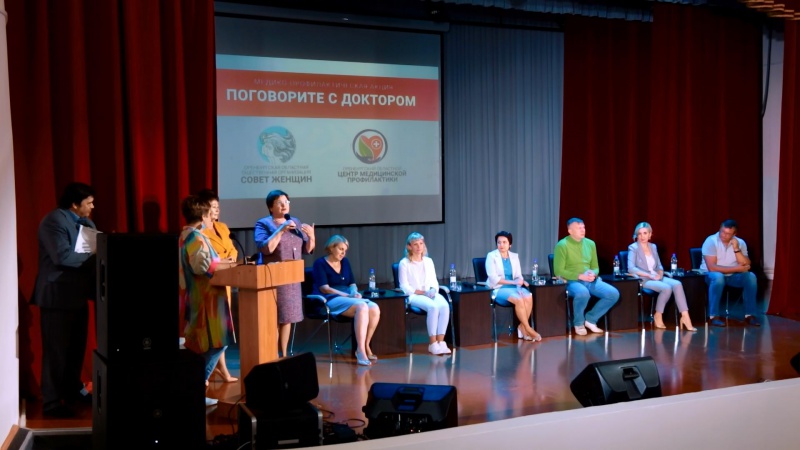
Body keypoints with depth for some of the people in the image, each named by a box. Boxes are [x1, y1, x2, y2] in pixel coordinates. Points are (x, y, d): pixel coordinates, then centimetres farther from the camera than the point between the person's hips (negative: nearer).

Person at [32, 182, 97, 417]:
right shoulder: (54, 221, -14)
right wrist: (95, 257, -21)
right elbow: (63, 256, -25)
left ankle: (74, 390, 30)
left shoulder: (85, 222, 14)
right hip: (57, 296, -9)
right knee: (56, 351, -2)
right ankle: (52, 402, 6)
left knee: (76, 348, 17)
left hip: (78, 295, 9)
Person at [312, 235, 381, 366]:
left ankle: (365, 346, -11)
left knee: (375, 308, -22)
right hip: (330, 300, -7)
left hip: (347, 298, 7)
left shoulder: (345, 262, 18)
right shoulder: (320, 263, -3)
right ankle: (360, 350, -34)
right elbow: (324, 288, -12)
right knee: (362, 306, -34)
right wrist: (347, 295, -19)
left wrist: (354, 292, -7)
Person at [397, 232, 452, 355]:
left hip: (431, 294, 5)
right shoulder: (404, 263, 0)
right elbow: (404, 287, -5)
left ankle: (440, 342, -29)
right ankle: (432, 343, -27)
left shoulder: (429, 261, 16)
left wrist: (433, 290, -8)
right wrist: (422, 292, -15)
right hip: (413, 295, -5)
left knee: (444, 305, -29)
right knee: (433, 307, -34)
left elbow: (434, 281, 15)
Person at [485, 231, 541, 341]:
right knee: (518, 299, -32)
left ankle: (522, 327, -15)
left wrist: (520, 282, -15)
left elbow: (518, 276, 9)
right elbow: (493, 278, -13)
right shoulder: (491, 256, -4)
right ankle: (528, 329, -19)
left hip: (513, 287, 5)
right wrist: (513, 282, -17)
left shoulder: (514, 256, 12)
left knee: (528, 297, -27)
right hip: (498, 289, -5)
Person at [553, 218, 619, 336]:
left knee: (613, 294, -14)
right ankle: (578, 323, -10)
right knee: (583, 293, -39)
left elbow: (595, 267, 17)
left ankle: (590, 319, 3)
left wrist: (593, 274, -8)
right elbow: (559, 271, -12)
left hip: (590, 280, 6)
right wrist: (580, 276, -18)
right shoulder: (562, 245, -8)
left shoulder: (590, 243, 11)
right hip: (571, 281, -6)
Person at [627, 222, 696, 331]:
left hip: (656, 278, 6)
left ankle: (685, 317, -25)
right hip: (642, 280, -6)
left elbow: (659, 266, 18)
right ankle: (658, 316, -11)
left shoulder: (653, 246, 16)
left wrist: (660, 274, -6)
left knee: (677, 284, -22)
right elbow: (631, 268, -16)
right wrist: (649, 275, -21)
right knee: (667, 288, -30)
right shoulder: (633, 248, -4)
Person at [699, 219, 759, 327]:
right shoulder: (711, 241, -17)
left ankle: (750, 315, -12)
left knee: (750, 276, -20)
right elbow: (712, 267, -24)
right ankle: (713, 316, -30)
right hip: (711, 275, -5)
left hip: (732, 276, 5)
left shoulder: (740, 243, -3)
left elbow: (746, 265, -11)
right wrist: (736, 268, -22)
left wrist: (736, 248, -21)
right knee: (718, 277, -37)